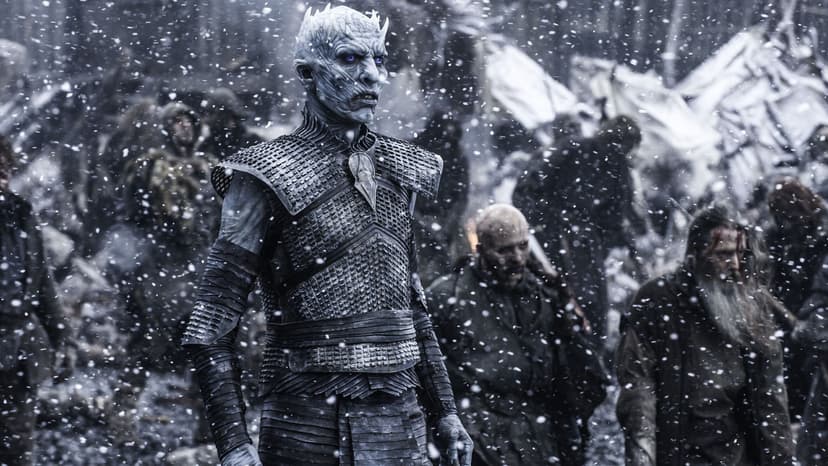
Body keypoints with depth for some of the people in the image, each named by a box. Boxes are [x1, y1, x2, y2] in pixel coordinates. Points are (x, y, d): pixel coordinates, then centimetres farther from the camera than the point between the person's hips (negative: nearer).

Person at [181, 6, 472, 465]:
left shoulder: (396, 170, 11)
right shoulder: (271, 178, -7)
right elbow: (210, 328, -10)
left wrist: (445, 412, 16)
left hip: (401, 424, 5)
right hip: (310, 425, -5)